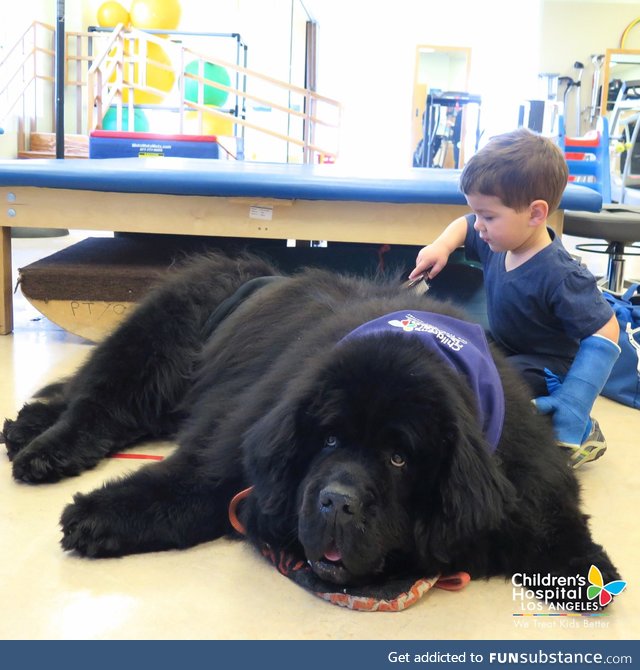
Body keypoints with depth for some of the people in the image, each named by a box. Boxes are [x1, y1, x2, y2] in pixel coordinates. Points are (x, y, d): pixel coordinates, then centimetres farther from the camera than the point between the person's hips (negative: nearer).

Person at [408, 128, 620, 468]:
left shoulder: (560, 277, -31)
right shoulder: (498, 240, -7)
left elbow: (605, 332, -30)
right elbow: (463, 225, 14)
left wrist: (571, 401, -38)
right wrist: (441, 246, -9)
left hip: (545, 370, -9)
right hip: (504, 351, 9)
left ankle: (578, 433, -12)